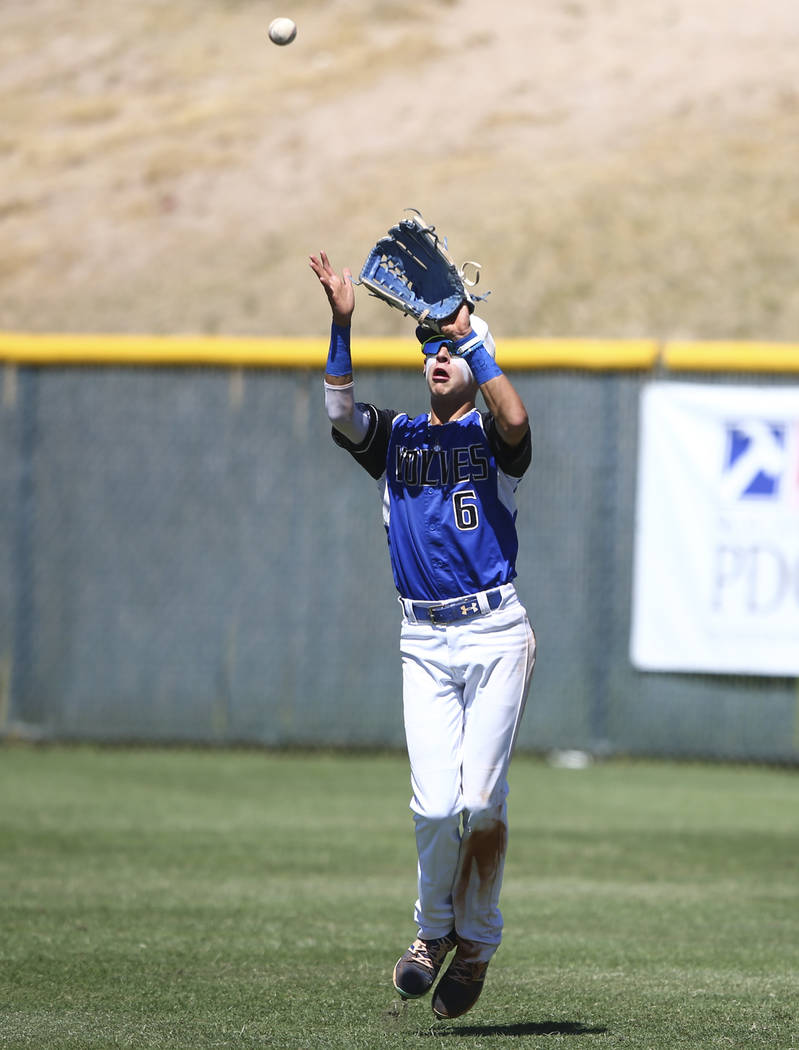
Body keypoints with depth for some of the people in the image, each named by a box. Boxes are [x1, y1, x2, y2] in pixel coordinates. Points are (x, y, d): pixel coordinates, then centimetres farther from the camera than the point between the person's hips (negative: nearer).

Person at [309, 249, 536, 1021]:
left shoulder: (491, 438, 3)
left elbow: (515, 420, -23)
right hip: (424, 643, 2)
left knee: (481, 799, -8)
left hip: (496, 636, -2)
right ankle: (434, 929, 14)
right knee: (435, 804, -10)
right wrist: (341, 324, -20)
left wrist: (470, 334, -19)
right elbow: (341, 414, -8)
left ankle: (476, 942, 11)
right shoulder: (395, 438, 12)